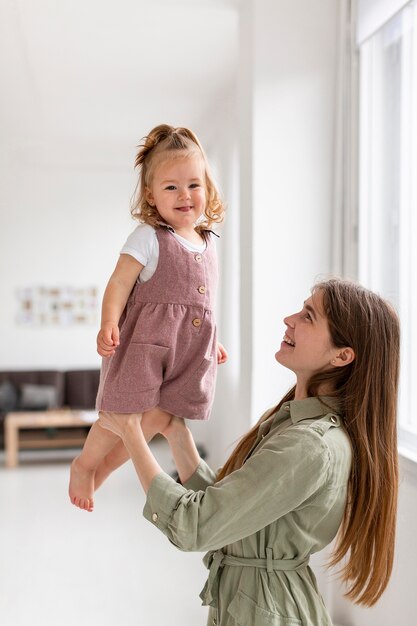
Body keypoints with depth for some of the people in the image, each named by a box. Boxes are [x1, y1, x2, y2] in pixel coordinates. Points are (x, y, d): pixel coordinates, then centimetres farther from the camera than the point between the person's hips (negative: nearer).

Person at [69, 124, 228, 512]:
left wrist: (212, 341, 25)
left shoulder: (207, 243, 13)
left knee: (158, 417, 10)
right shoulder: (148, 238, -8)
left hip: (189, 349, 7)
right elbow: (119, 283, -14)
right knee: (124, 414, -2)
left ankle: (108, 463, 30)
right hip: (146, 340, -6)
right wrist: (108, 324, -28)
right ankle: (83, 464, 25)